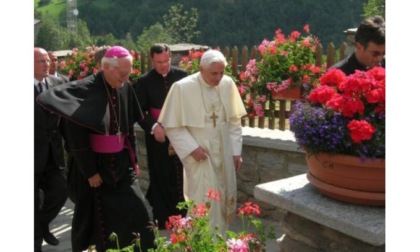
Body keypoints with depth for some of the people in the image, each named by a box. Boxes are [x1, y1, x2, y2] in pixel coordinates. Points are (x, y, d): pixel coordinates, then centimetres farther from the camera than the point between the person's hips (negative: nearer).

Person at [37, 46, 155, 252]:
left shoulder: (125, 88, -1)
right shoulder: (83, 90, -17)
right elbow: (77, 138, -15)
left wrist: (133, 159, 12)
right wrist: (89, 171, -13)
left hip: (122, 162, 4)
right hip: (95, 164, -4)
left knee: (136, 210, 4)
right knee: (100, 216, 10)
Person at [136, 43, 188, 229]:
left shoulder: (182, 75, 0)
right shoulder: (144, 81, -3)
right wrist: (153, 126, -19)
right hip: (158, 136, -1)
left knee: (181, 176, 9)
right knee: (161, 178, 7)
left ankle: (182, 213, 25)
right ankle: (162, 218, 21)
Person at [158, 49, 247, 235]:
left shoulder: (228, 84, -4)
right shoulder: (182, 88, -15)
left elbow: (234, 121, 6)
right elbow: (172, 125, -9)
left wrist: (236, 151, 4)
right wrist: (192, 148, -16)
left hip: (224, 154, 5)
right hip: (200, 155, -4)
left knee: (223, 199, 14)